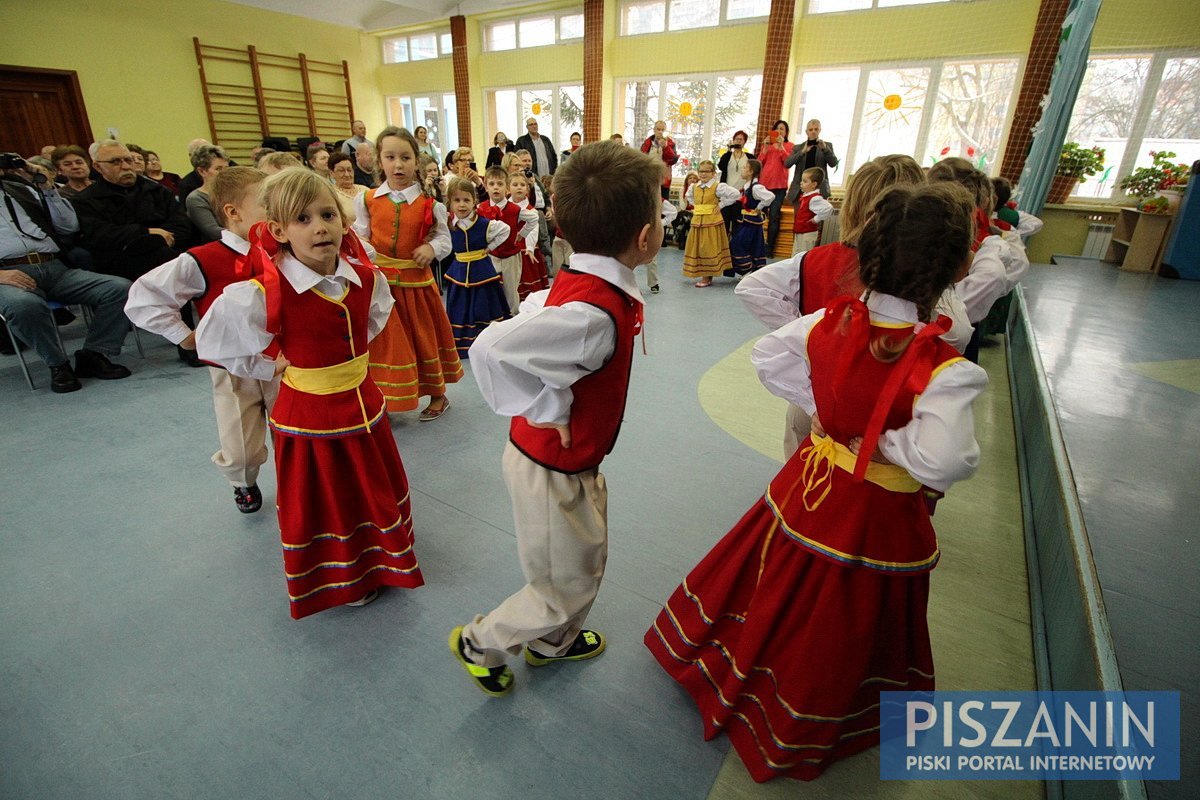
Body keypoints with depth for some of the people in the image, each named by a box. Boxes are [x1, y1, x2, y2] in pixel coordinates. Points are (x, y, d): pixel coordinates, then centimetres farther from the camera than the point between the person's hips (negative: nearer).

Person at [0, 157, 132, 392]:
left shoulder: (23, 188, 24)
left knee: (120, 287, -20)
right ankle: (57, 364, -16)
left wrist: (48, 189, 9)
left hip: (54, 268, 4)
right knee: (24, 305, -39)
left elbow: (69, 227, 20)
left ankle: (93, 355, -13)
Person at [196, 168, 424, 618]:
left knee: (375, 490, 22)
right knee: (323, 506, 14)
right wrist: (270, 366, -6)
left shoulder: (366, 278, -7)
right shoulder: (262, 294, -22)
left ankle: (377, 559, 49)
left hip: (363, 406, 5)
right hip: (308, 418, -5)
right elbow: (210, 342, -8)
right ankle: (343, 579, 39)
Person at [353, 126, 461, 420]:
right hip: (379, 282, 1)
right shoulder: (366, 200, 2)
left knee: (423, 338, 12)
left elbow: (444, 236, 4)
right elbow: (360, 238, 5)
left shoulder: (429, 202, -2)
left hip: (417, 282, -1)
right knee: (383, 342, 8)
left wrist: (432, 248, -16)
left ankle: (437, 395, 31)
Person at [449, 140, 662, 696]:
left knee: (588, 563, 28)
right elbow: (491, 349, -42)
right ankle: (479, 644, 39)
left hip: (573, 462, 9)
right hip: (553, 472, -9)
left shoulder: (576, 285, -5)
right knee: (564, 592, 15)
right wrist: (550, 409, -27)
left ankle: (551, 643, 54)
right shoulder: (598, 315, -33)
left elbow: (534, 313, 11)